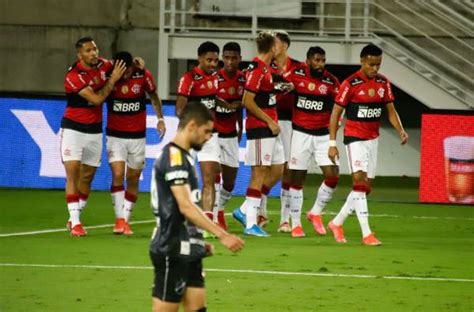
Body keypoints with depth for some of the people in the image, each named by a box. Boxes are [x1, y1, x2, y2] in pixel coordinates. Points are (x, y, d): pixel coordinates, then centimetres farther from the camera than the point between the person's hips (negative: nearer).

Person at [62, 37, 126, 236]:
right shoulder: (73, 76, -20)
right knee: (73, 172, -14)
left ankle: (74, 219, 20)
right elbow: (97, 99, -22)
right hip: (73, 128, -6)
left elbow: (120, 69, 20)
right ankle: (75, 222, -15)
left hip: (94, 130, 6)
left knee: (87, 176, 9)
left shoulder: (102, 65, -2)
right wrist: (113, 79, -14)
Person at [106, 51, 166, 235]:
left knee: (133, 179, 5)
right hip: (115, 135, -1)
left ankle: (126, 219, 14)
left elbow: (153, 97, 7)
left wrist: (160, 119, 2)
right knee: (117, 175, -15)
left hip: (137, 136, 2)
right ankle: (119, 218, -13)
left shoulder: (143, 75, -10)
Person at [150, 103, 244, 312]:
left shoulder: (183, 156, 16)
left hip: (187, 251, 10)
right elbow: (185, 207, -23)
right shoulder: (173, 156, -15)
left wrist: (199, 241, 17)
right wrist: (221, 235, -26)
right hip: (173, 251, -10)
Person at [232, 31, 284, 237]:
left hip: (269, 129, 10)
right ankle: (250, 224, -3)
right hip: (260, 129, -10)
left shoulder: (266, 68, 13)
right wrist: (269, 121, -17)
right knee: (259, 173, -7)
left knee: (276, 170, 12)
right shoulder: (257, 69, -15)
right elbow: (247, 101, -19)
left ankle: (244, 211, 15)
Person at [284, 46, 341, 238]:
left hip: (323, 134, 2)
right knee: (297, 179, 2)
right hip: (301, 133, -2)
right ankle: (295, 224, 11)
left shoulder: (331, 82, -3)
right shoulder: (295, 75, -7)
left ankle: (315, 213, 14)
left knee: (333, 176, -7)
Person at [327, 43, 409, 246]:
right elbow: (336, 113, -7)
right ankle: (366, 233, -20)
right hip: (355, 138, -6)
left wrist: (401, 131, -7)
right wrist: (332, 143, -10)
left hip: (373, 139, 6)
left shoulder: (383, 83, 5)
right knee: (359, 180, -17)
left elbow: (390, 110, 11)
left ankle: (337, 223, 24)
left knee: (366, 187, 8)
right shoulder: (350, 84, -11)